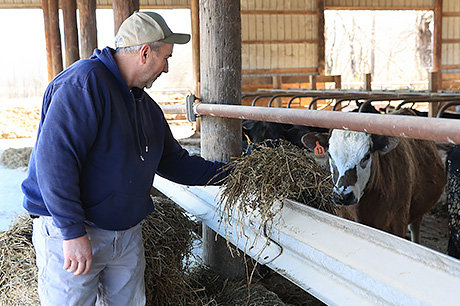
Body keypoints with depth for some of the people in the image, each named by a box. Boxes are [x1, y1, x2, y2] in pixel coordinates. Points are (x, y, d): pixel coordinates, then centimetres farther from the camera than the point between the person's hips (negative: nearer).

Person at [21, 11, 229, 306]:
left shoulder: (147, 106, 12)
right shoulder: (84, 83, -18)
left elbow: (174, 161, 19)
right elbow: (54, 159, -26)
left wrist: (229, 173, 16)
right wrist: (73, 232, -26)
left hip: (127, 234, 8)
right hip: (69, 234, -8)